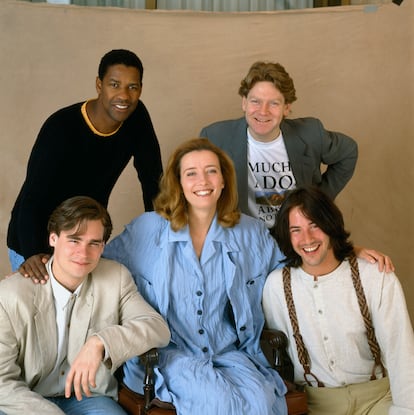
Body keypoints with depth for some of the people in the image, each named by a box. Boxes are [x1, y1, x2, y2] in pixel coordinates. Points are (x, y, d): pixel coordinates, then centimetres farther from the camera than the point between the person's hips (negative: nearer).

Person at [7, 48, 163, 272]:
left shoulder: (136, 117, -12)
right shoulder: (61, 128, -29)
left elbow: (152, 177, -5)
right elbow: (32, 200, -35)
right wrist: (34, 258, -49)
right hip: (35, 244, -5)